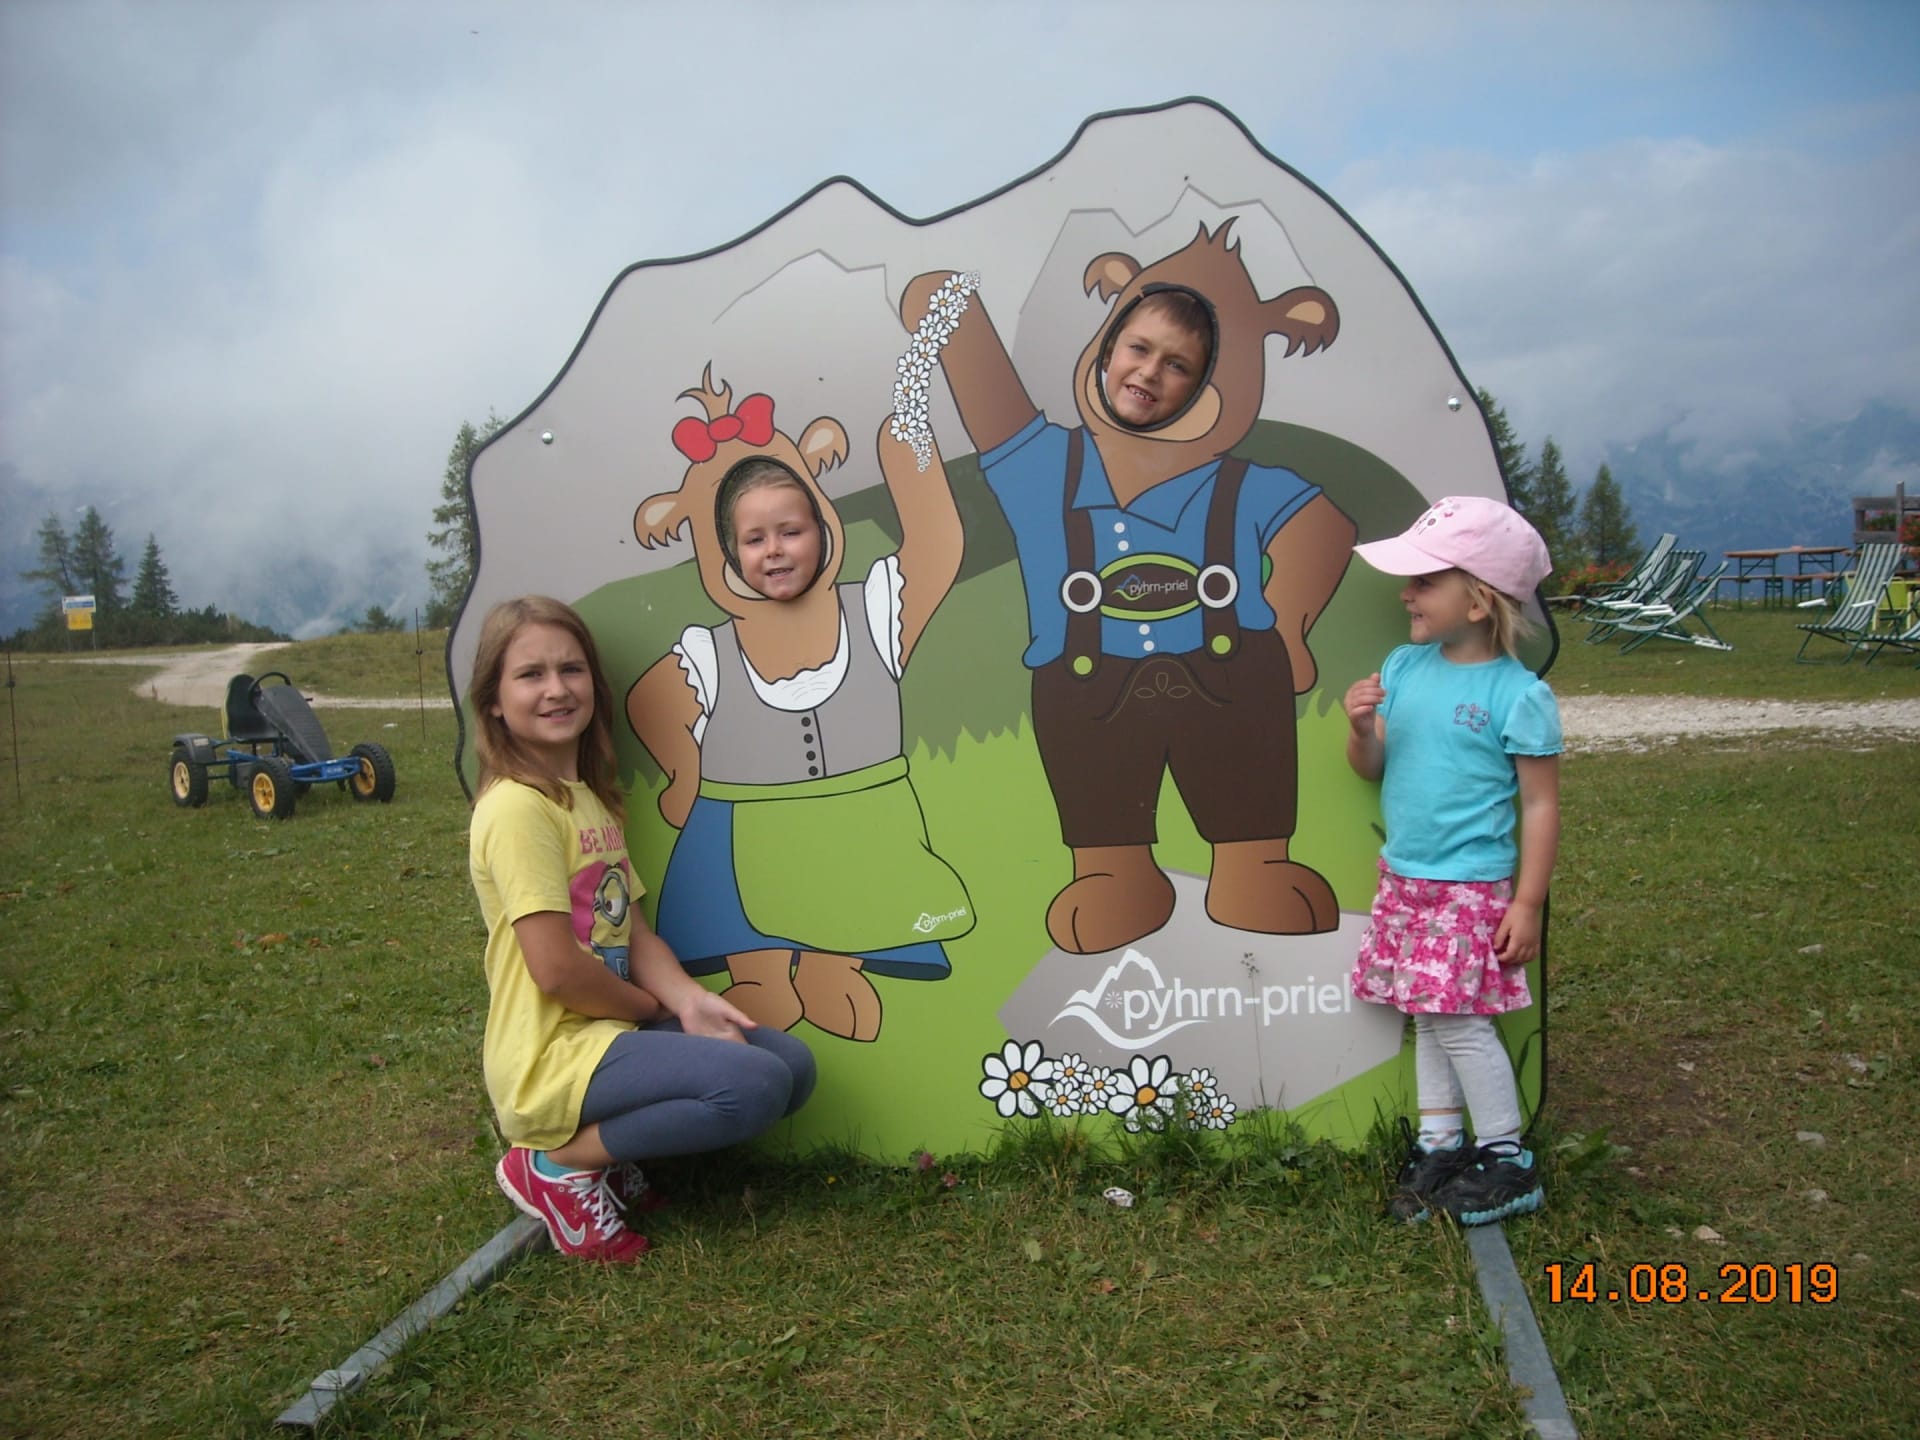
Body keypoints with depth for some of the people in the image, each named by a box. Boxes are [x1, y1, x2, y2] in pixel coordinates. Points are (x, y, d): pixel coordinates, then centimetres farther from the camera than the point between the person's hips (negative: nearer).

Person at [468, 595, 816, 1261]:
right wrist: (655, 1008, -6)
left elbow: (632, 932, 9)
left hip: (610, 1030, 9)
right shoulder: (518, 808, -16)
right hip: (553, 1057, -9)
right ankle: (559, 1161, -6)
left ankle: (612, 1153, 8)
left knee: (793, 1063, 2)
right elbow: (555, 966, -21)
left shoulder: (592, 796, 13)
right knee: (754, 1085, -24)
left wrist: (689, 999, -10)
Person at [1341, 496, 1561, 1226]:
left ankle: (1508, 1162, 14)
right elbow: (1371, 767, 9)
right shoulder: (1405, 666, 4)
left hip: (1470, 889, -6)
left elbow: (1541, 805, -10)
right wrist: (1361, 727, -13)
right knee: (1427, 1016, 13)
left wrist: (1527, 902, -12)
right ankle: (1438, 1146, 25)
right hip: (1403, 879, 6)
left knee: (1459, 1020, -2)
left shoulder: (1519, 695, -13)